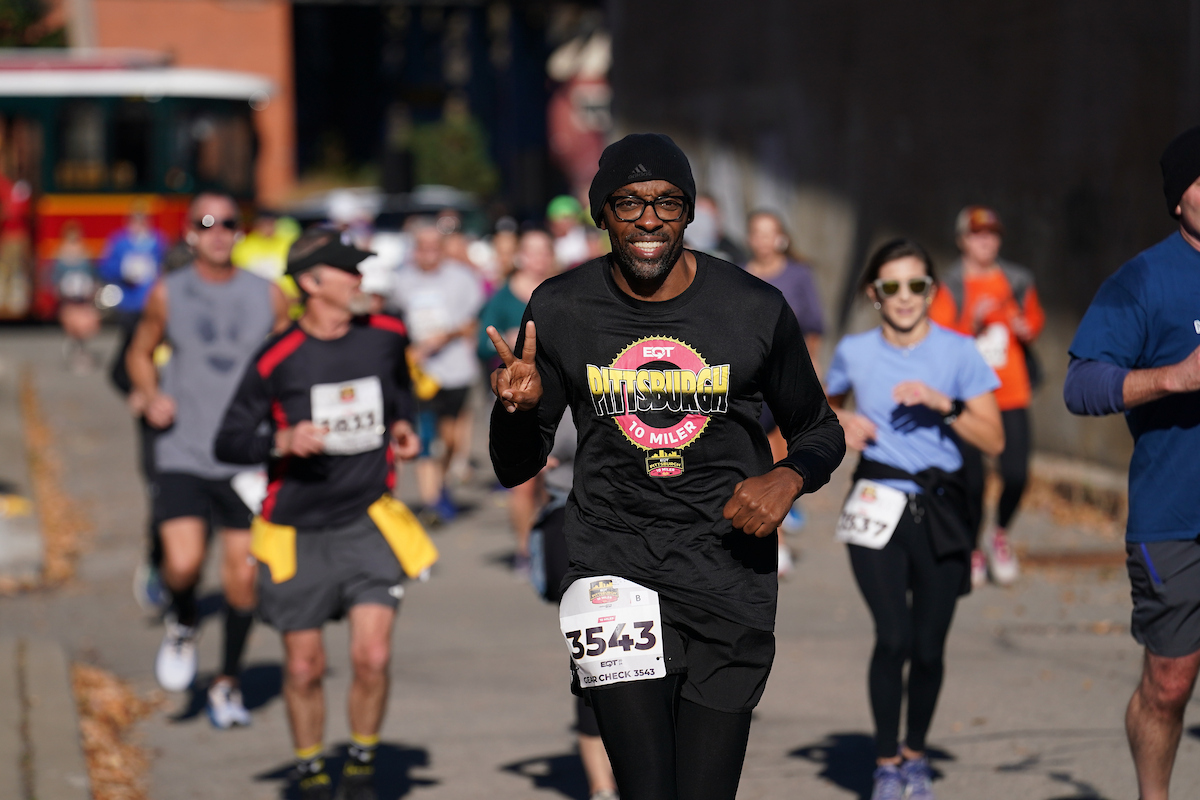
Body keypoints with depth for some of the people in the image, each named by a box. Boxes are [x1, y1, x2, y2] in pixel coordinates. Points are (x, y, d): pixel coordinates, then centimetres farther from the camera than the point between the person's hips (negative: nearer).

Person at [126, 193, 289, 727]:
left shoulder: (268, 297, 3)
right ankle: (183, 624, 17)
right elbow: (140, 353, 15)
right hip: (183, 455, -1)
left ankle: (228, 684, 21)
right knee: (184, 563, -18)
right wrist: (151, 396, -4)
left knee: (243, 573, 2)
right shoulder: (168, 295, 2)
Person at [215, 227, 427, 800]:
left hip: (367, 522, 2)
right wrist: (282, 440, -24)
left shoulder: (386, 336, 1)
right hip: (297, 533, -2)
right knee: (304, 668, 6)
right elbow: (229, 442, -7)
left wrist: (404, 427, 3)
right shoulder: (277, 358, -11)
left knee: (372, 657, -10)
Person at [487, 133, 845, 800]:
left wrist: (788, 479, -8)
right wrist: (518, 409, -13)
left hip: (729, 576, 1)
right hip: (615, 564, -1)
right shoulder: (560, 312, 1)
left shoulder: (756, 310, 0)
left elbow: (821, 431, 14)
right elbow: (516, 469, 9)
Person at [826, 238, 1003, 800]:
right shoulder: (854, 352, 5)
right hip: (877, 506, 0)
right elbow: (827, 402, 25)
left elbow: (993, 440, -4)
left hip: (940, 509, 0)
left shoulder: (958, 353, -1)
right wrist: (844, 423, 4)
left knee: (929, 648, 1)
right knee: (893, 638, -15)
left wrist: (943, 404, -17)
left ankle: (916, 753, 26)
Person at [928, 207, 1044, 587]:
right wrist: (973, 322, -18)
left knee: (1016, 475, -7)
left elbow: (1035, 317, 22)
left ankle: (1000, 534, 21)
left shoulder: (1017, 281, 8)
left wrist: (1026, 328, 0)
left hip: (1012, 393, 2)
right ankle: (971, 551, 19)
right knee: (971, 478, -1)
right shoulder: (950, 287, -1)